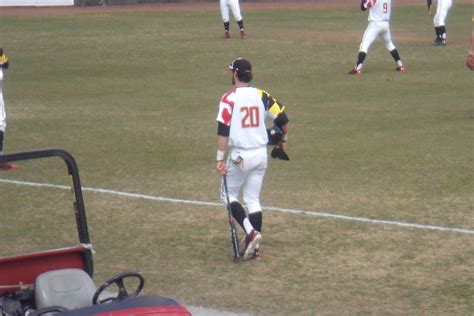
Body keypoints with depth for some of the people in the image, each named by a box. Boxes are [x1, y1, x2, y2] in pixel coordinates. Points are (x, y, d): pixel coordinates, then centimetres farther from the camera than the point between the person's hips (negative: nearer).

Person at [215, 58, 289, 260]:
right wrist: (283, 140, 22)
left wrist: (220, 159, -15)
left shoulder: (229, 98, -10)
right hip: (261, 154, 5)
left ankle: (250, 232, -11)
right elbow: (282, 119, 5)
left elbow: (223, 130, -16)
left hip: (240, 156, -5)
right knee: (253, 199, 12)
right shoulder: (261, 95, 4)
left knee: (228, 195, 10)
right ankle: (255, 247, 9)